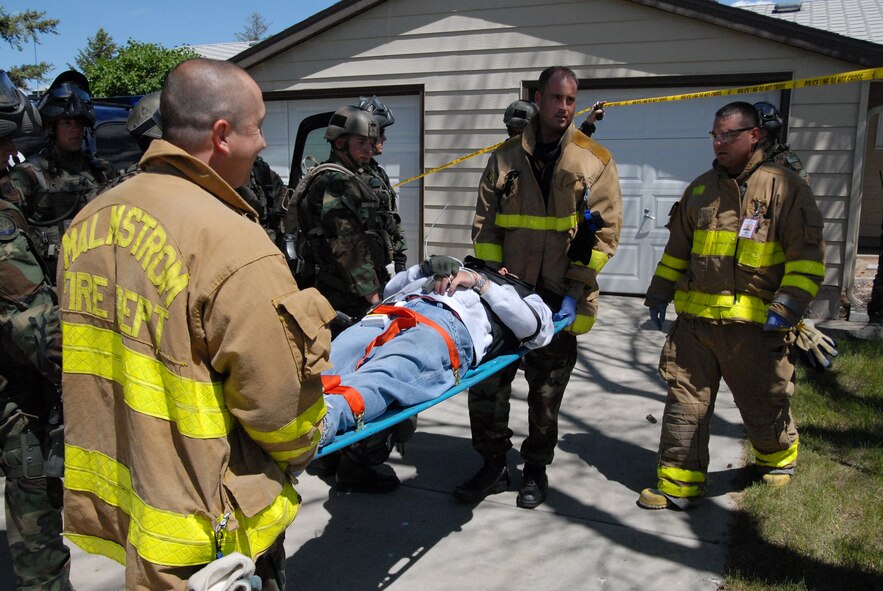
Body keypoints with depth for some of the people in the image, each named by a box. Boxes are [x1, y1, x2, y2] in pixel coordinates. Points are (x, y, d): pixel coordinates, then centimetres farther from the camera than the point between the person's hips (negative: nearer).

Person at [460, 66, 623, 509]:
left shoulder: (596, 162, 0)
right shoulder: (506, 158, 5)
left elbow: (606, 231, -4)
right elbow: (485, 225, 6)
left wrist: (575, 291, -11)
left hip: (560, 301, -1)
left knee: (547, 393, 11)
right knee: (487, 385, 3)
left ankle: (536, 469, 30)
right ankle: (493, 465, 22)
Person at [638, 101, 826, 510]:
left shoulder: (785, 188, -4)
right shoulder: (701, 188, 13)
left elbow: (808, 257, -6)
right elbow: (677, 248, 21)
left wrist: (787, 308, -15)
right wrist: (659, 293, 17)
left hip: (754, 324, -4)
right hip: (694, 318, 5)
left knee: (763, 405, 11)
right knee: (685, 401, 5)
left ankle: (777, 458, 42)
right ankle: (679, 485, 15)